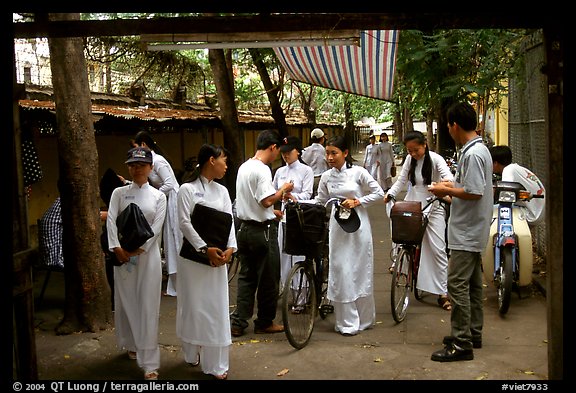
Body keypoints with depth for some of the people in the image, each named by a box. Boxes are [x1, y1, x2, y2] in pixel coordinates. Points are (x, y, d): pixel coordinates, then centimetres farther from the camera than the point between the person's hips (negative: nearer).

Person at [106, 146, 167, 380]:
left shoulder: (158, 196, 4)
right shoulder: (119, 193, 6)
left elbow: (156, 226, -5)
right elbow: (111, 220, -4)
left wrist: (139, 249, -15)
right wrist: (117, 248, -17)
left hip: (148, 253, -1)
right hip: (123, 253, 2)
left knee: (148, 306, -3)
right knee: (126, 302, 11)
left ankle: (149, 362, -2)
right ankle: (132, 345, 33)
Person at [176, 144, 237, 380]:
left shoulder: (222, 191, 12)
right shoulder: (188, 189, -4)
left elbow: (229, 221, 7)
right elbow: (185, 223, -11)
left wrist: (230, 248, -9)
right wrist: (205, 249, -17)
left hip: (218, 256, 4)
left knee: (217, 307, 3)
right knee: (194, 305, 5)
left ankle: (216, 363, 10)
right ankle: (192, 354, 25)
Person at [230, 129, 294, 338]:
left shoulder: (244, 167, 10)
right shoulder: (262, 170, -18)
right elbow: (267, 201, -25)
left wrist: (273, 211, 23)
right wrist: (283, 189, -9)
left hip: (244, 227, 8)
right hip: (262, 230, -8)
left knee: (246, 276, 13)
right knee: (268, 279, 6)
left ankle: (238, 322, 13)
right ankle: (265, 322, 17)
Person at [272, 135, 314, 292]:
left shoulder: (306, 170, -1)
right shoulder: (280, 172, 14)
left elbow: (307, 194, -10)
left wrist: (293, 196, -28)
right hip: (284, 216, 5)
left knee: (298, 256, -6)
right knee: (283, 255, 6)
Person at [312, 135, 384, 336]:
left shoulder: (358, 172, -7)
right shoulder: (326, 177, 4)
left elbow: (379, 193, -2)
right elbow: (319, 201, 10)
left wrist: (357, 202, -12)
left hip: (358, 225, -3)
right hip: (338, 226, 3)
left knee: (360, 271, 5)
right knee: (340, 272, 0)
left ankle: (364, 318, 22)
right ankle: (346, 322, 10)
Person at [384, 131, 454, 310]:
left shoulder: (435, 159, -11)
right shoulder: (410, 160, 4)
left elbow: (448, 176, -26)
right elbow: (401, 180, 5)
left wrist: (446, 182, -49)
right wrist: (390, 194, -12)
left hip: (433, 208, -4)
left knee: (438, 249, -5)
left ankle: (442, 292, 0)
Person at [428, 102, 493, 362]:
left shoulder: (472, 154, -20)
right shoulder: (480, 149, 12)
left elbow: (474, 193, -25)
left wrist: (446, 191, -13)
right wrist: (452, 186, 14)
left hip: (467, 233, -11)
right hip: (473, 231, 11)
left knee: (457, 284, -7)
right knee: (472, 284, 17)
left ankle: (461, 344, -2)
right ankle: (473, 333, 27)